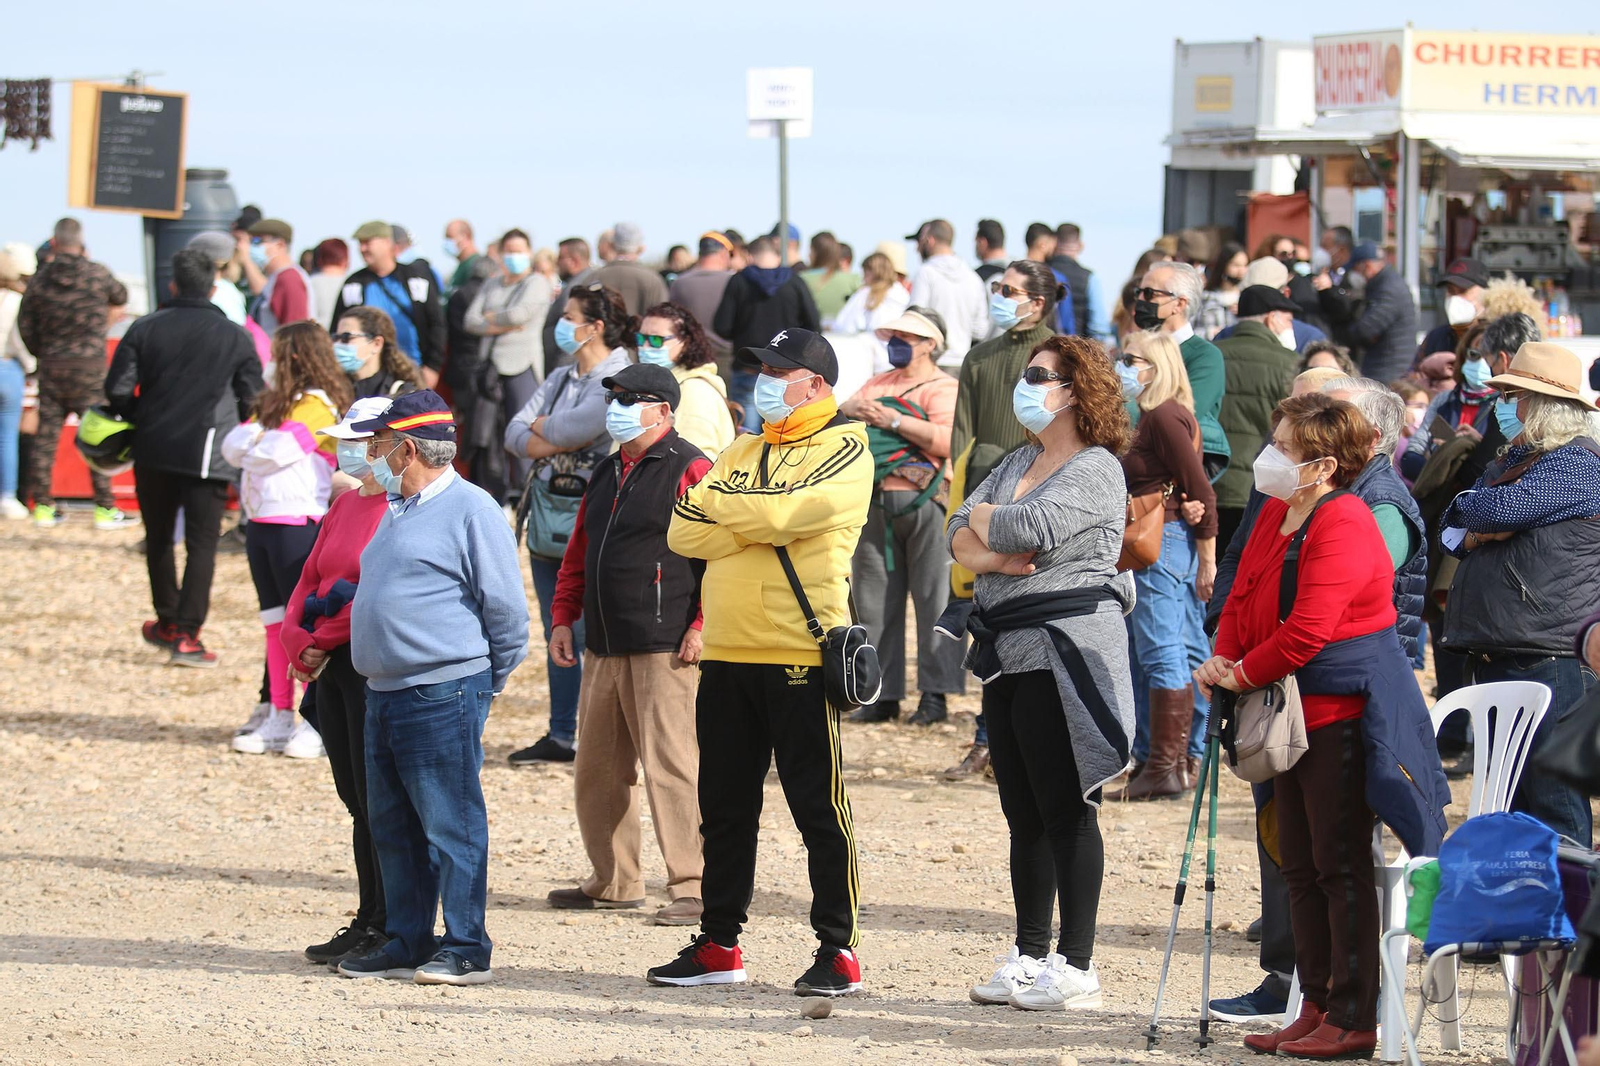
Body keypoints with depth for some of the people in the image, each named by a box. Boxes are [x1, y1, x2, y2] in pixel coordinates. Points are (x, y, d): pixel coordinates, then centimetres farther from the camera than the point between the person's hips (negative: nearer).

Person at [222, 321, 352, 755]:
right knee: (276, 623, 12)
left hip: (297, 524, -9)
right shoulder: (273, 402, 18)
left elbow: (280, 451, -19)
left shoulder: (317, 405, -9)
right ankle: (279, 718, 18)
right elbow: (232, 445, 12)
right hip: (261, 522, 9)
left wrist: (253, 443, 0)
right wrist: (257, 435, -7)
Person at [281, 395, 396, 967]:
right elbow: (310, 581, 17)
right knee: (356, 797, 10)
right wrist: (301, 643, -1)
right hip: (332, 665, 9)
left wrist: (323, 638, -11)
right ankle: (368, 923, 15)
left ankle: (385, 930, 0)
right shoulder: (345, 505, 17)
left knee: (376, 798, -5)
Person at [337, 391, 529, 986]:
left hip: (444, 695, -9)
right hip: (384, 692, 9)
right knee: (392, 827, 11)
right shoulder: (398, 510, 17)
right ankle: (407, 944, 19)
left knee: (451, 825, -5)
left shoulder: (470, 509, -10)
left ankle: (466, 951, -1)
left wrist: (488, 681, -1)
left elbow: (505, 607, -9)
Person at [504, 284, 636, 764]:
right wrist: (561, 441, -11)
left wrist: (541, 427, 0)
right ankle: (559, 736, 18)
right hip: (550, 523, 8)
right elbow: (515, 434, 8)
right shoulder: (560, 378, 16)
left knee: (590, 632, -8)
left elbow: (573, 427, -21)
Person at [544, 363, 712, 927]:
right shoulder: (607, 475, 19)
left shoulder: (689, 470, -7)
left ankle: (692, 887, -10)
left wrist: (701, 626, -18)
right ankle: (614, 881, 21)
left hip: (663, 648, -9)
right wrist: (564, 618, 15)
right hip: (604, 648, 9)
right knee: (596, 768, 11)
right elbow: (579, 554, 25)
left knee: (670, 765, -11)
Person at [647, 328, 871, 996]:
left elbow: (786, 511, -20)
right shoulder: (742, 452, 18)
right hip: (726, 654, 7)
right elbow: (684, 533, 5)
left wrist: (716, 503, -5)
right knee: (724, 808, 11)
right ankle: (719, 946, 18)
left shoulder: (844, 452, -2)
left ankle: (838, 951, 0)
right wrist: (758, 524, -10)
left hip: (800, 653, -7)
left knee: (818, 808, -4)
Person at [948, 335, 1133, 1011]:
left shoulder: (1095, 470, -8)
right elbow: (959, 536, 11)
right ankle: (1029, 956, 18)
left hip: (1064, 650, -9)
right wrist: (991, 557, -11)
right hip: (1006, 650, 9)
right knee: (1023, 813, 12)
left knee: (1067, 811, -7)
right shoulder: (1020, 463, 19)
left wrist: (985, 520, -1)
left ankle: (1075, 967, -5)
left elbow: (1030, 530, -22)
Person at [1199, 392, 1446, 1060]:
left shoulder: (1343, 525, -18)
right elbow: (1243, 598, 16)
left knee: (1341, 865, -6)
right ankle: (1316, 1008, 19)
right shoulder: (1276, 514, 11)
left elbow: (1307, 629, -23)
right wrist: (1222, 661, -2)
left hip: (1345, 711, -10)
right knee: (1301, 866, 12)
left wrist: (1243, 674, -12)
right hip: (1295, 711, 10)